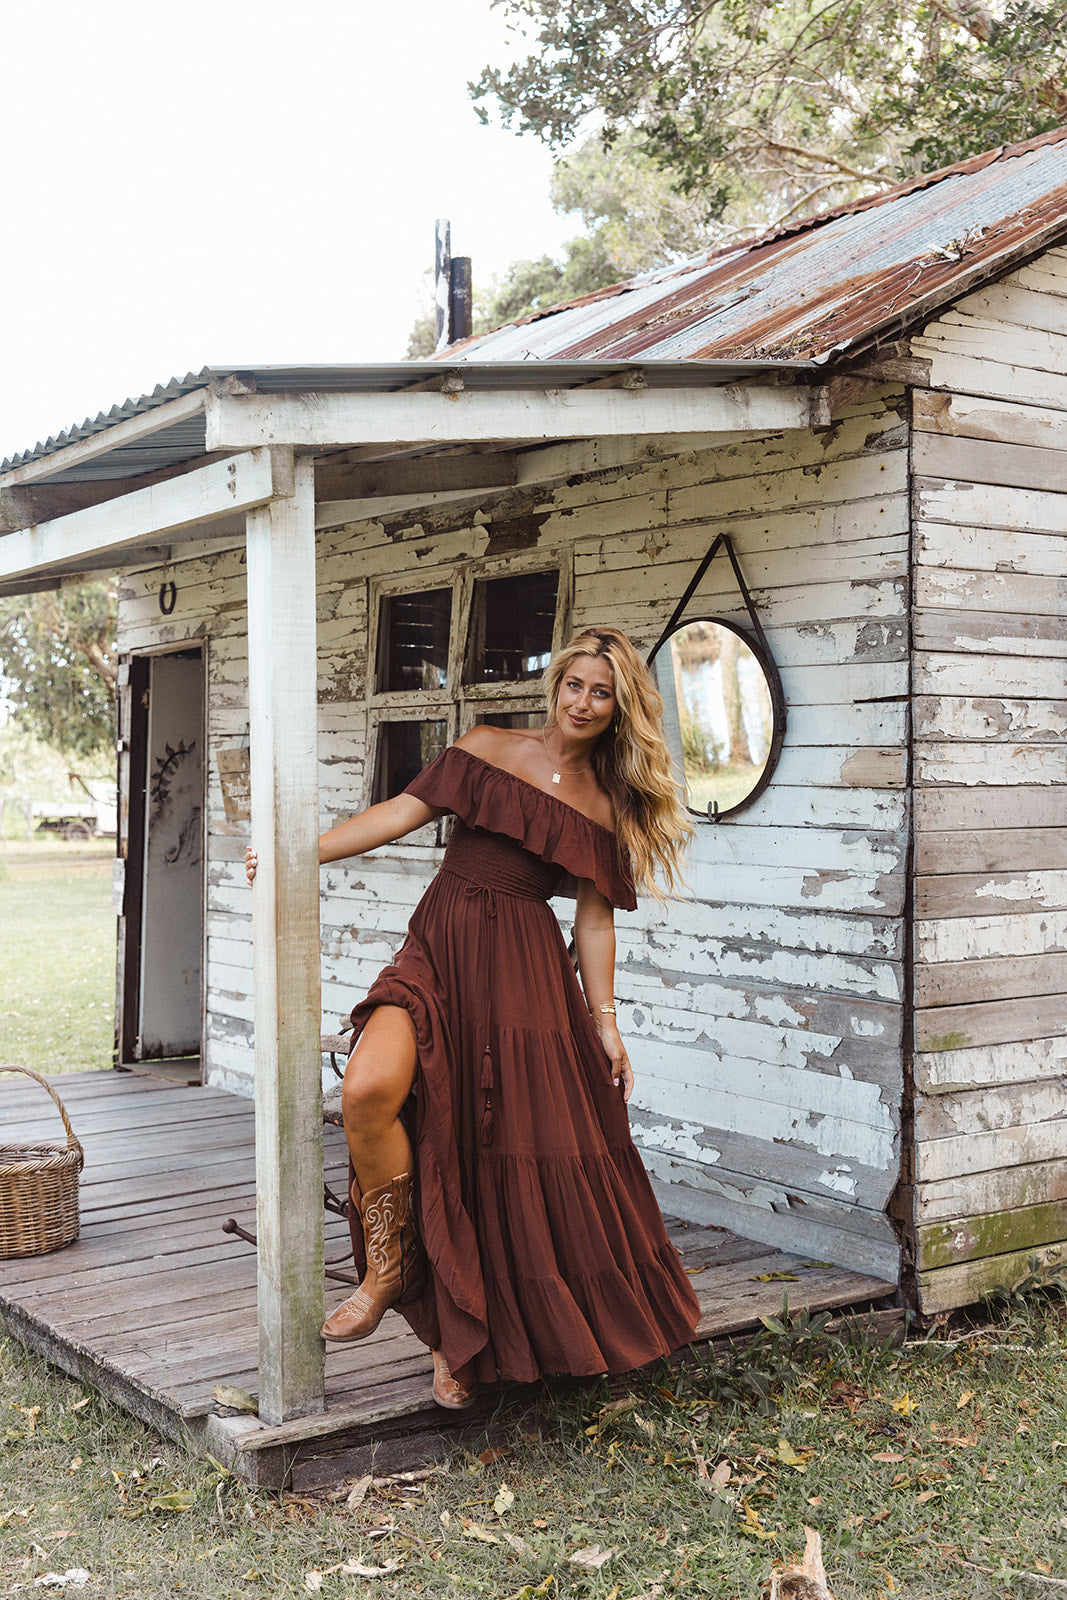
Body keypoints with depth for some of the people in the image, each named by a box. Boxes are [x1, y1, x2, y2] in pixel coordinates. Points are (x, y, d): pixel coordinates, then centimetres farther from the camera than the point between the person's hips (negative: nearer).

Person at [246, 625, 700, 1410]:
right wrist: (305, 851, -2)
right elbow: (404, 812, 6)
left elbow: (595, 917, 12)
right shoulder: (487, 750, 9)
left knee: (513, 1149, -2)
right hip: (441, 947, 0)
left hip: (527, 971, 1)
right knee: (369, 1090, -26)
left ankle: (457, 1331, 19)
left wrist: (606, 1021, 7)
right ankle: (389, 1268, -3)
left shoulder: (608, 808, 11)